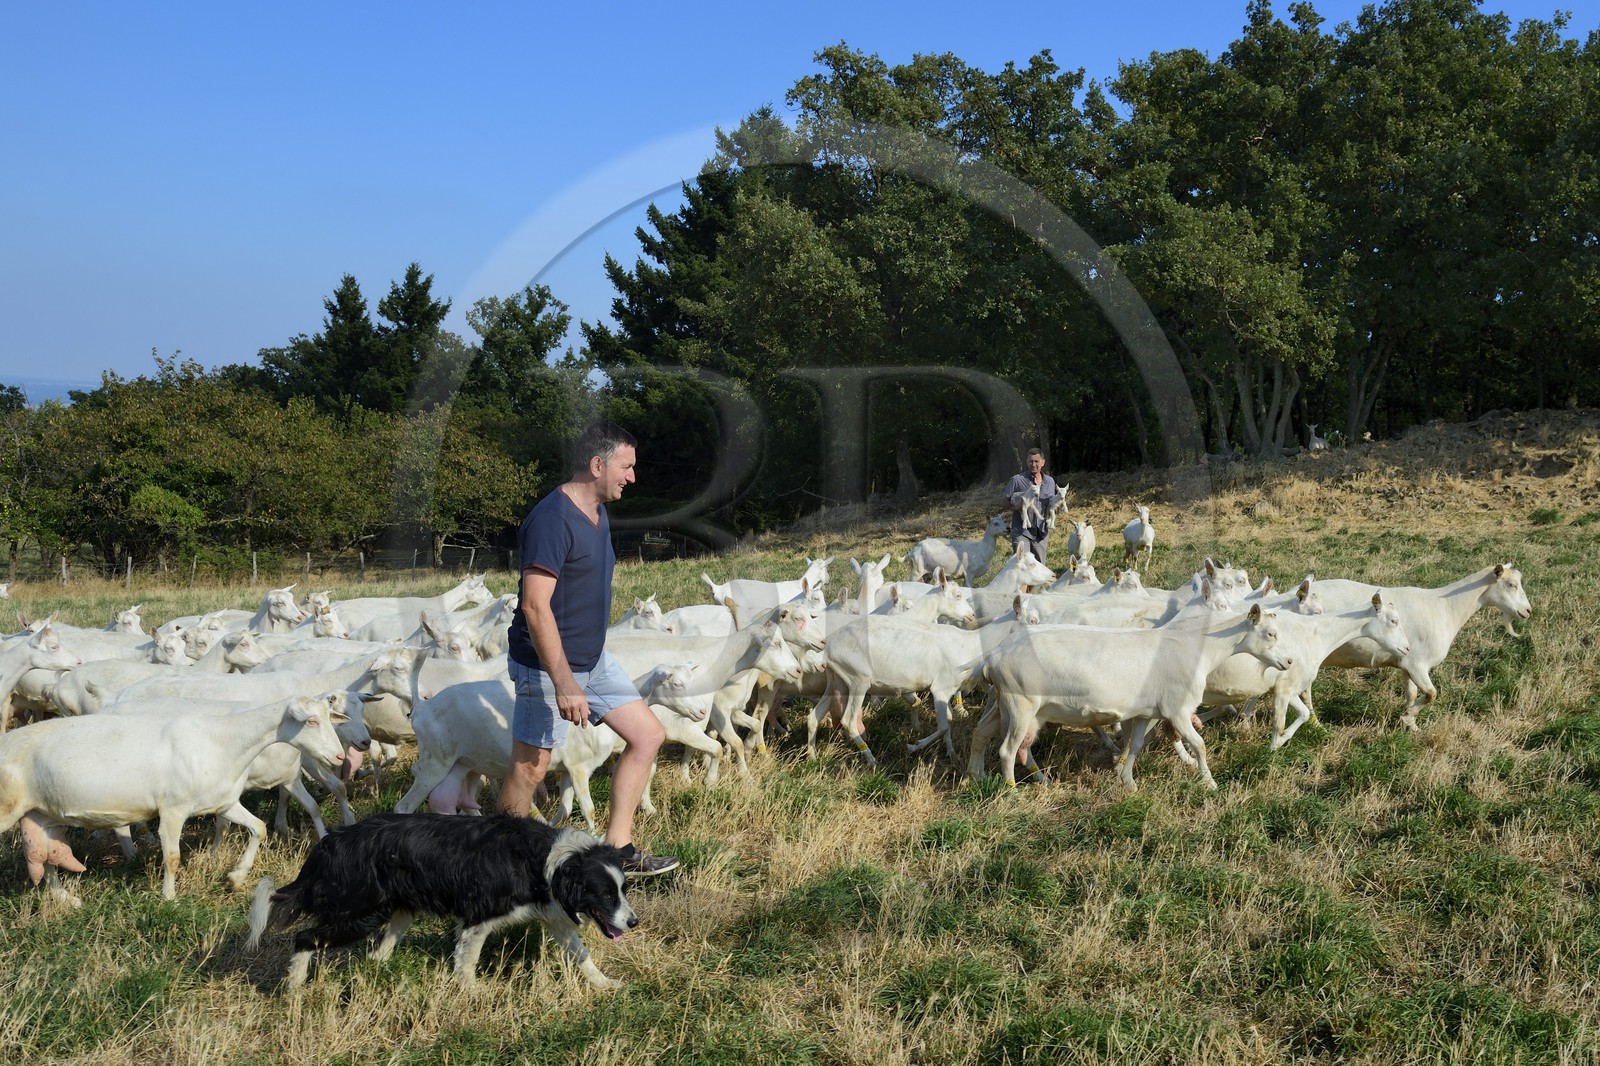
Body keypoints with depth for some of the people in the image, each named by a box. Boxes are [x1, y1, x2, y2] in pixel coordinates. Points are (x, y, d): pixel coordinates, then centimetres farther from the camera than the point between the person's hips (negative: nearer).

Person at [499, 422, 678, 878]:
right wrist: (563, 683, -29)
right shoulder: (552, 519, -22)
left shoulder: (598, 514, 9)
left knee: (648, 736, 7)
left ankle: (617, 849, 13)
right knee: (529, 771, 0)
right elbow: (535, 606, -27)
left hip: (593, 660, 10)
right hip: (547, 667, -10)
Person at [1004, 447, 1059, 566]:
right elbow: (1006, 501, 0)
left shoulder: (1050, 482, 8)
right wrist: (1016, 507, -20)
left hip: (1041, 533, 4)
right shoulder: (1017, 480, -5)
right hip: (1021, 532, -4)